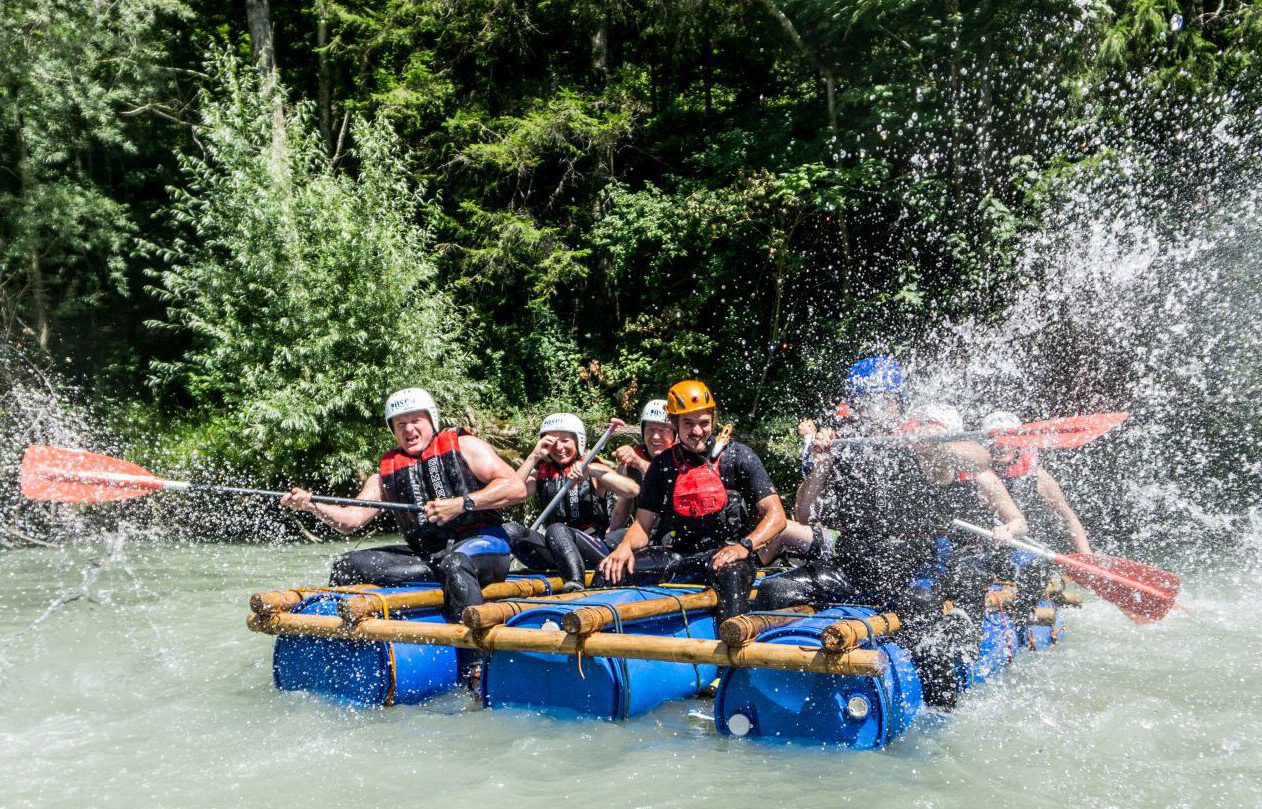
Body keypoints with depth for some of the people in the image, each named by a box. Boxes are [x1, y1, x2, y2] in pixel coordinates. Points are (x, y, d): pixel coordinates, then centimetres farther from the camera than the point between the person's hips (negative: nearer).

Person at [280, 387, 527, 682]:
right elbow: (352, 520, 6)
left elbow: (517, 488, -8)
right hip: (426, 556, 6)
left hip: (481, 542, -5)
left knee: (454, 564, -40)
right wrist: (312, 505, -12)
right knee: (348, 565, -6)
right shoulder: (386, 472, 17)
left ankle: (474, 671, -45)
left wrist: (461, 504, -17)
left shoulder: (463, 445, 4)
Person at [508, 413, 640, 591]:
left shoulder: (593, 470, 4)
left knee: (556, 530, -32)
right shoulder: (541, 473, 14)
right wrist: (534, 457, -5)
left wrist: (590, 470, -19)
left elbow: (633, 490, -13)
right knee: (511, 531, -18)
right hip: (558, 555, 4)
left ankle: (575, 588, -49)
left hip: (596, 548, -4)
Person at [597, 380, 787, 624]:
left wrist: (744, 546, -22)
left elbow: (776, 516, -6)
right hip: (681, 554, 4)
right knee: (613, 570, -17)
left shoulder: (737, 456, -3)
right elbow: (642, 524, 10)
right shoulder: (662, 465, 8)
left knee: (730, 574, -40)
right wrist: (625, 546, -13)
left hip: (728, 552, -4)